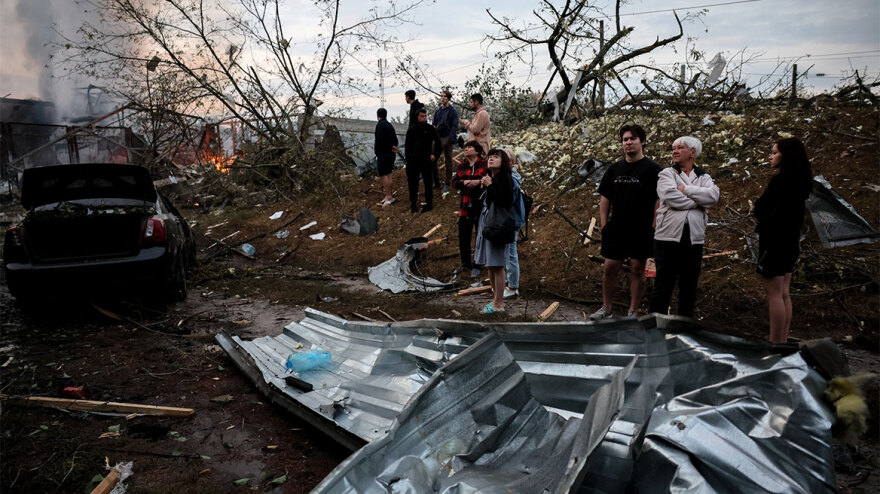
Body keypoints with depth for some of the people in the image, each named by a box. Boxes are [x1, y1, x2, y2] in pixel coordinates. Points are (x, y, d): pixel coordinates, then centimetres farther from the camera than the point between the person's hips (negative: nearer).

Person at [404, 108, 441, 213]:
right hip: (414, 160, 1)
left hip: (426, 160, -1)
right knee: (413, 182, 3)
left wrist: (434, 154, 0)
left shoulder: (430, 129, 2)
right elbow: (407, 145, 8)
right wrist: (407, 158, 0)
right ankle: (413, 203, 14)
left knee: (428, 181, 4)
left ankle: (429, 203, 13)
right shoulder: (411, 130, 5)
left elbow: (437, 142, 9)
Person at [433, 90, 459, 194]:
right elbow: (433, 124, 15)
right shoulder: (437, 111, 12)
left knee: (448, 162, 3)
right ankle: (436, 181, 18)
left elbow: (454, 126, -10)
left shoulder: (453, 111, -5)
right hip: (437, 138, 6)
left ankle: (447, 184, 10)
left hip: (446, 139, -6)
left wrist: (450, 139, -19)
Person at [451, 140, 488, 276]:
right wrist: (463, 182, -11)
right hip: (465, 207, 5)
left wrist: (478, 182, -23)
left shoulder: (485, 164, -4)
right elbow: (454, 183, 8)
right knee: (463, 236, 8)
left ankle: (477, 265, 14)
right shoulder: (462, 166, 12)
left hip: (481, 207, -5)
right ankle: (466, 263, 23)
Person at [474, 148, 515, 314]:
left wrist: (490, 186, -18)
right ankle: (496, 299, 23)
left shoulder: (505, 179, -9)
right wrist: (483, 187, 6)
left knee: (497, 266, -4)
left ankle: (498, 304, 3)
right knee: (490, 266, 13)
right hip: (485, 224, 9)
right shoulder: (488, 177, 14)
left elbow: (505, 202, -23)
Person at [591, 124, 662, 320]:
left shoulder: (652, 169, -3)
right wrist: (604, 224, 6)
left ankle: (633, 312, 15)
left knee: (637, 270, 4)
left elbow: (659, 200, -6)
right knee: (610, 268, 6)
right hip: (615, 230, 4)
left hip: (641, 231, -4)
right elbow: (605, 199, 13)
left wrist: (654, 227, -12)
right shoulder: (615, 169, 11)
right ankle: (606, 308, 20)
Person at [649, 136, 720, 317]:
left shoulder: (703, 177, 13)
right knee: (663, 285, 0)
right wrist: (699, 201, -6)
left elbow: (713, 195, -8)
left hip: (694, 240, 3)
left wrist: (686, 189, -12)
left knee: (689, 287, 12)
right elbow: (671, 197, -15)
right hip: (668, 238, -3)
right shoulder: (667, 174, 5)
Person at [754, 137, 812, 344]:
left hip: (774, 241, -9)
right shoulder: (799, 181, 13)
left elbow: (759, 210, -13)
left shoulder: (781, 180, -15)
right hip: (789, 241, 9)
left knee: (774, 294, -6)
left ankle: (775, 342, -4)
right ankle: (783, 340, 17)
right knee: (784, 294, 11)